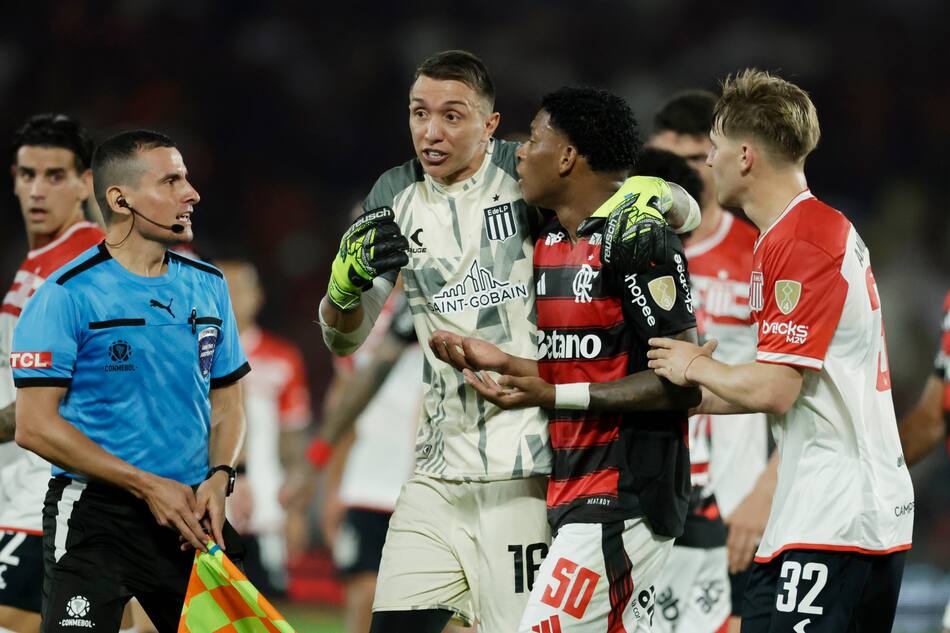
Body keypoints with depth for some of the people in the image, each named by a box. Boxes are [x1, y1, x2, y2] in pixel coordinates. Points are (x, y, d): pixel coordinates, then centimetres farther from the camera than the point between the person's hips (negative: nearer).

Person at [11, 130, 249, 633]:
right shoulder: (67, 295, -9)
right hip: (93, 513, -5)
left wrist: (218, 477, -3)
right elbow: (35, 426, -12)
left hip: (191, 515, 5)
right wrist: (149, 487, -15)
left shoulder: (208, 285, 10)